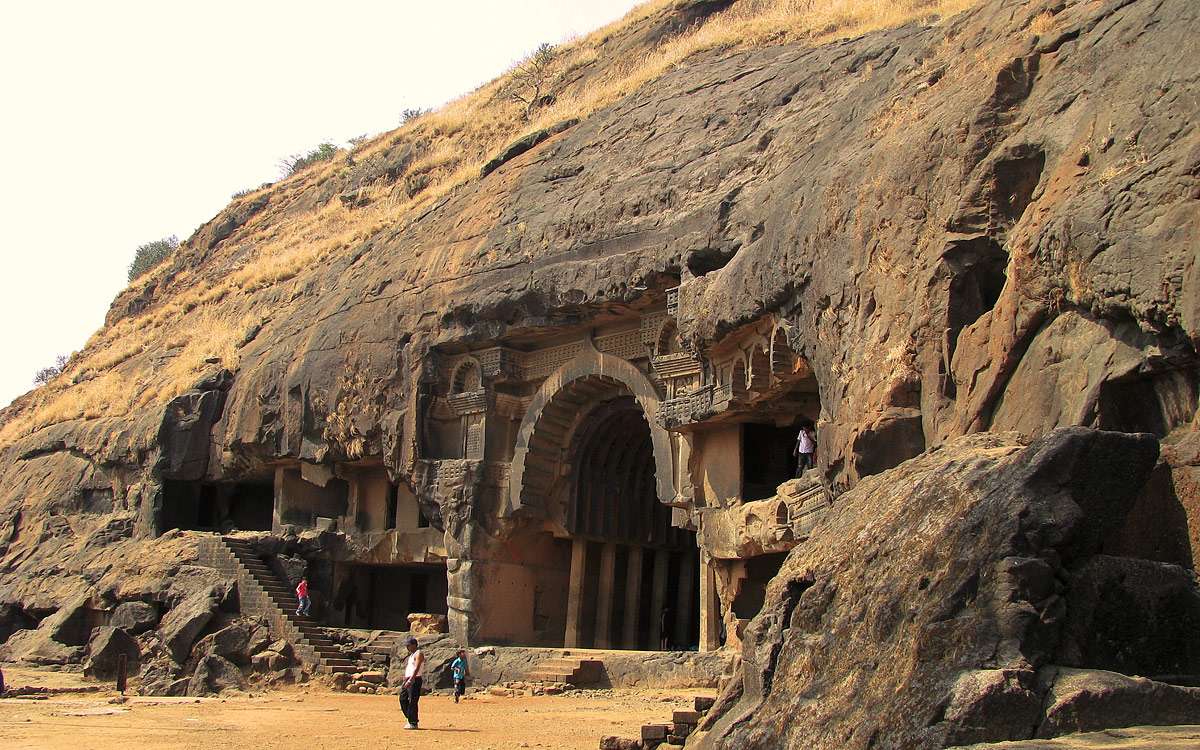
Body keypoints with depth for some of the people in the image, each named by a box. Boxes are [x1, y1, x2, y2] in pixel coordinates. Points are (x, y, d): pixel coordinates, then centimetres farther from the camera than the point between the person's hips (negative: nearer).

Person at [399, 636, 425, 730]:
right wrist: (405, 681, 20)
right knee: (403, 699, 9)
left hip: (415, 680, -10)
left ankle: (414, 723, -4)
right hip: (408, 680, 10)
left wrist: (410, 680, -29)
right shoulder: (411, 655, 21)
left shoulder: (418, 654, -10)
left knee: (412, 702, -9)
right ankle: (410, 720, 17)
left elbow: (416, 668, -22)